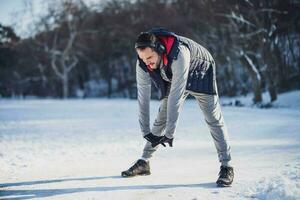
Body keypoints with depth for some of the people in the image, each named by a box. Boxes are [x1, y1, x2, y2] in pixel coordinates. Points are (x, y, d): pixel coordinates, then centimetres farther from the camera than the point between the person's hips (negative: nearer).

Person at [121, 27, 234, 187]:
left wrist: (169, 133, -41)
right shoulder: (142, 63, -27)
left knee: (213, 118, -13)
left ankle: (226, 166, -8)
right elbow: (143, 97, -20)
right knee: (161, 120, 3)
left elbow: (175, 96, -43)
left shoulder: (179, 54, -45)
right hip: (172, 79, 5)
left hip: (199, 73, -5)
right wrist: (146, 132, -20)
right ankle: (144, 162, 15)